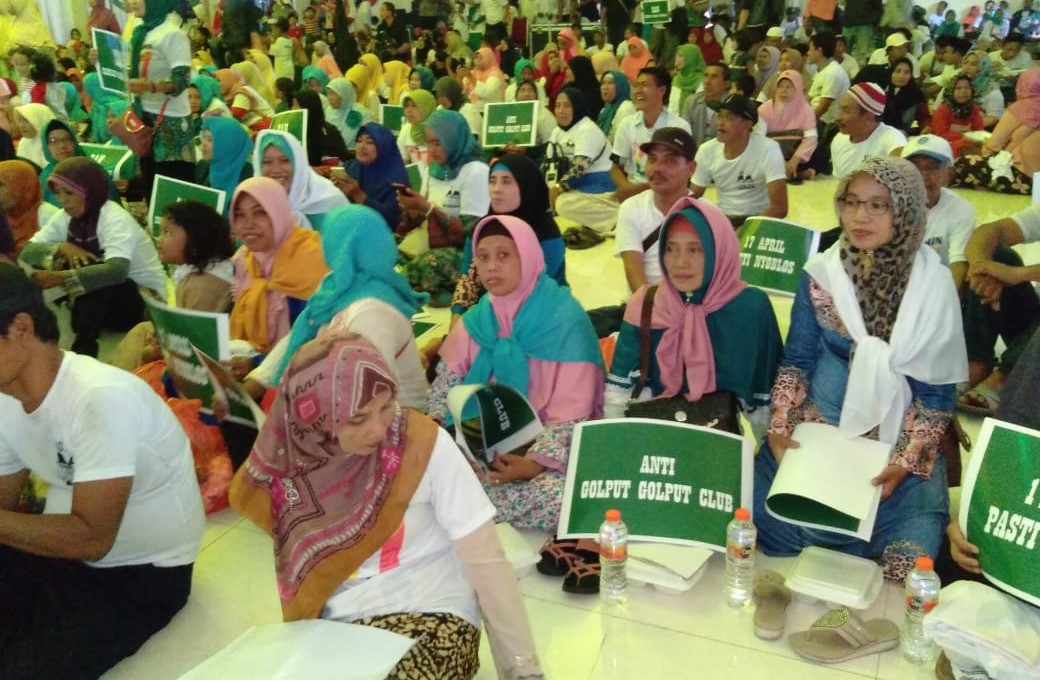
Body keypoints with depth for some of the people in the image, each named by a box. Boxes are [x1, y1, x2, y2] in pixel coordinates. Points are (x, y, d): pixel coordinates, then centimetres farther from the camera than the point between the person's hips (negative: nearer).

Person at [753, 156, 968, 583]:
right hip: (815, 433, 1)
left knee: (910, 552, -20)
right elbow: (796, 361, 2)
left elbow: (937, 391, -5)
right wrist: (779, 429, -12)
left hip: (897, 444, -1)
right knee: (769, 513, -18)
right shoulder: (820, 275, -3)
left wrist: (905, 462, -16)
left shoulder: (934, 287, -7)